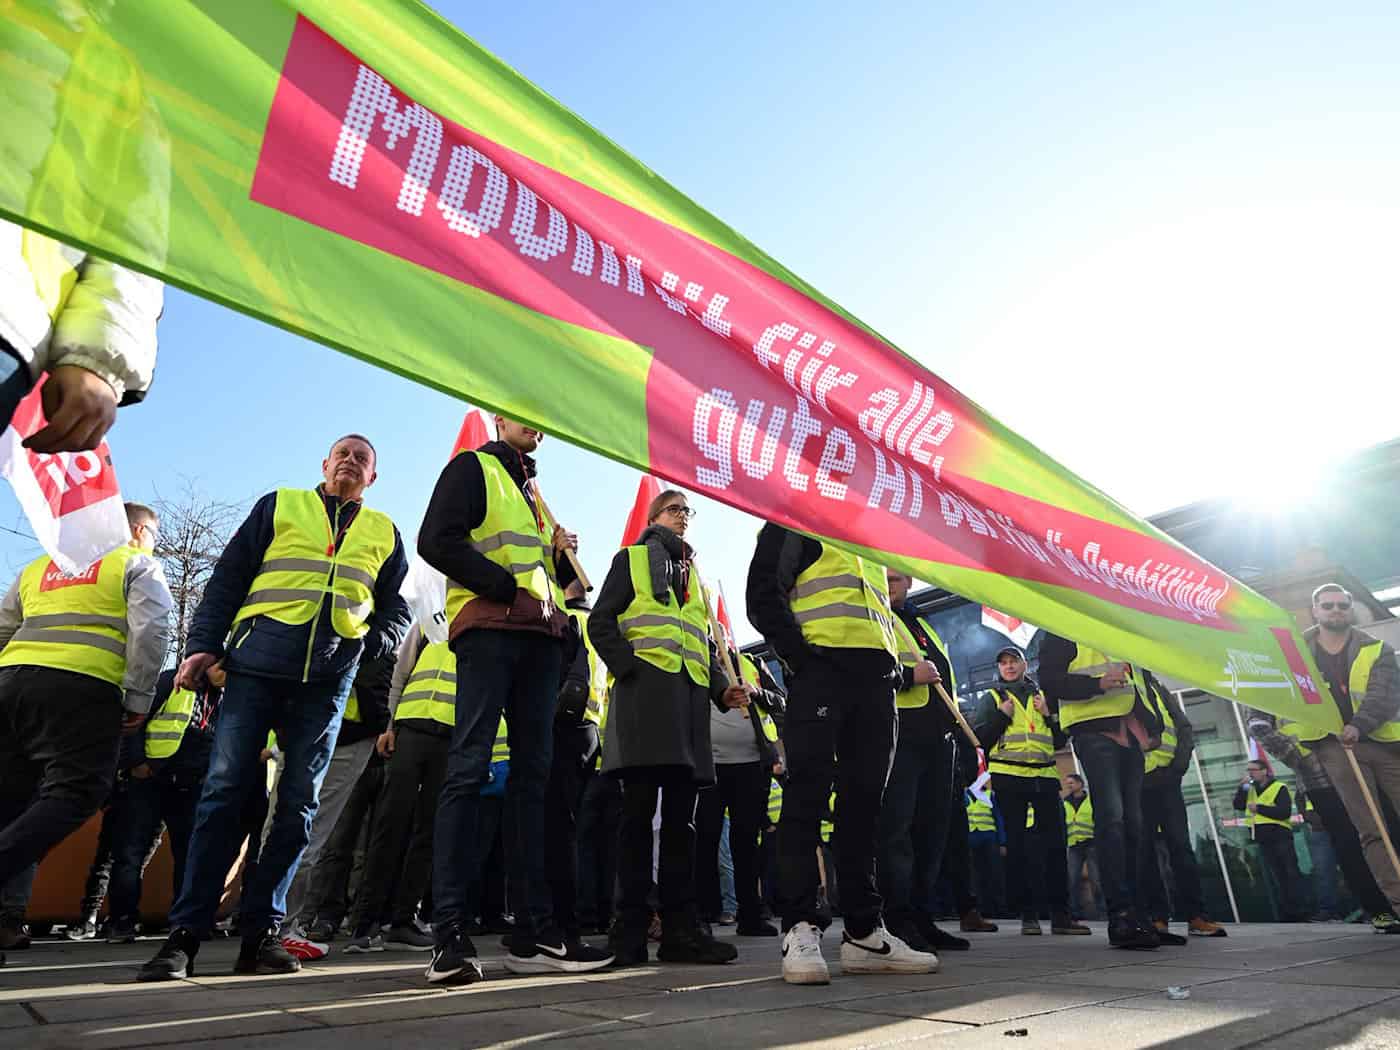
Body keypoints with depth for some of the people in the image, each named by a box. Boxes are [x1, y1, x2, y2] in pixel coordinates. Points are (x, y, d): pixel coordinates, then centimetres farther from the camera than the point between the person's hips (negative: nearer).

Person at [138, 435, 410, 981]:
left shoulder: (384, 533, 18)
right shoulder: (279, 505, 14)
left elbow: (396, 609, 21)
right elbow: (228, 579, 9)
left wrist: (373, 642, 1)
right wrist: (203, 645, -1)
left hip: (331, 676, 2)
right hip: (257, 662, -1)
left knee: (298, 803, 2)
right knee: (225, 789, -4)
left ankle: (261, 931, 10)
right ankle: (185, 931, 5)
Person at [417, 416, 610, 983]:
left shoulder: (535, 490, 29)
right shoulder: (473, 468, 8)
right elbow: (437, 541, -8)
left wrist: (561, 555, 7)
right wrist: (505, 585, -14)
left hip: (540, 637, 7)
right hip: (489, 628, -7)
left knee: (533, 775, 3)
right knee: (469, 770, -10)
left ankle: (535, 929, 7)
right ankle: (449, 934, -6)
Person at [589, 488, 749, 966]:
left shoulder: (693, 575, 29)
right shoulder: (631, 558, 14)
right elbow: (602, 623, 2)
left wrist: (722, 688, 8)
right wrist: (631, 667, -14)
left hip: (691, 694, 5)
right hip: (645, 689, -5)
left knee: (681, 814, 4)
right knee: (640, 809, -6)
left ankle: (681, 926, 8)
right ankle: (630, 927, 0)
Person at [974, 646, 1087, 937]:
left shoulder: (1043, 696, 19)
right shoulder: (991, 698, 13)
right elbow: (980, 738, 3)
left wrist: (1049, 714, 0)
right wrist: (1002, 715, -8)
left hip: (1045, 776, 2)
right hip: (1009, 777, -2)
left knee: (1055, 843, -1)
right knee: (1017, 846, -1)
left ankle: (1061, 913, 5)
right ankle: (1027, 914, 5)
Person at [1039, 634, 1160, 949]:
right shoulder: (1062, 634, 2)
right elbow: (1049, 681, -10)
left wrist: (1151, 728, 16)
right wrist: (1099, 684, -21)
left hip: (1128, 733, 7)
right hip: (1094, 731, -7)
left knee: (1132, 824, 6)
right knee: (1110, 817, -16)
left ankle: (1135, 914, 12)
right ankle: (1120, 917, -17)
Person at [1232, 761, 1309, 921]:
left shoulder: (1279, 788, -6)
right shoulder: (1250, 790, 15)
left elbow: (1285, 812, -17)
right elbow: (1237, 805, 6)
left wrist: (1259, 808, -19)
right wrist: (1242, 787, -5)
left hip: (1280, 837, -6)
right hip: (1263, 840, 6)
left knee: (1291, 874, -3)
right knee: (1279, 876, 10)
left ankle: (1300, 912, 0)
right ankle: (1288, 913, 13)